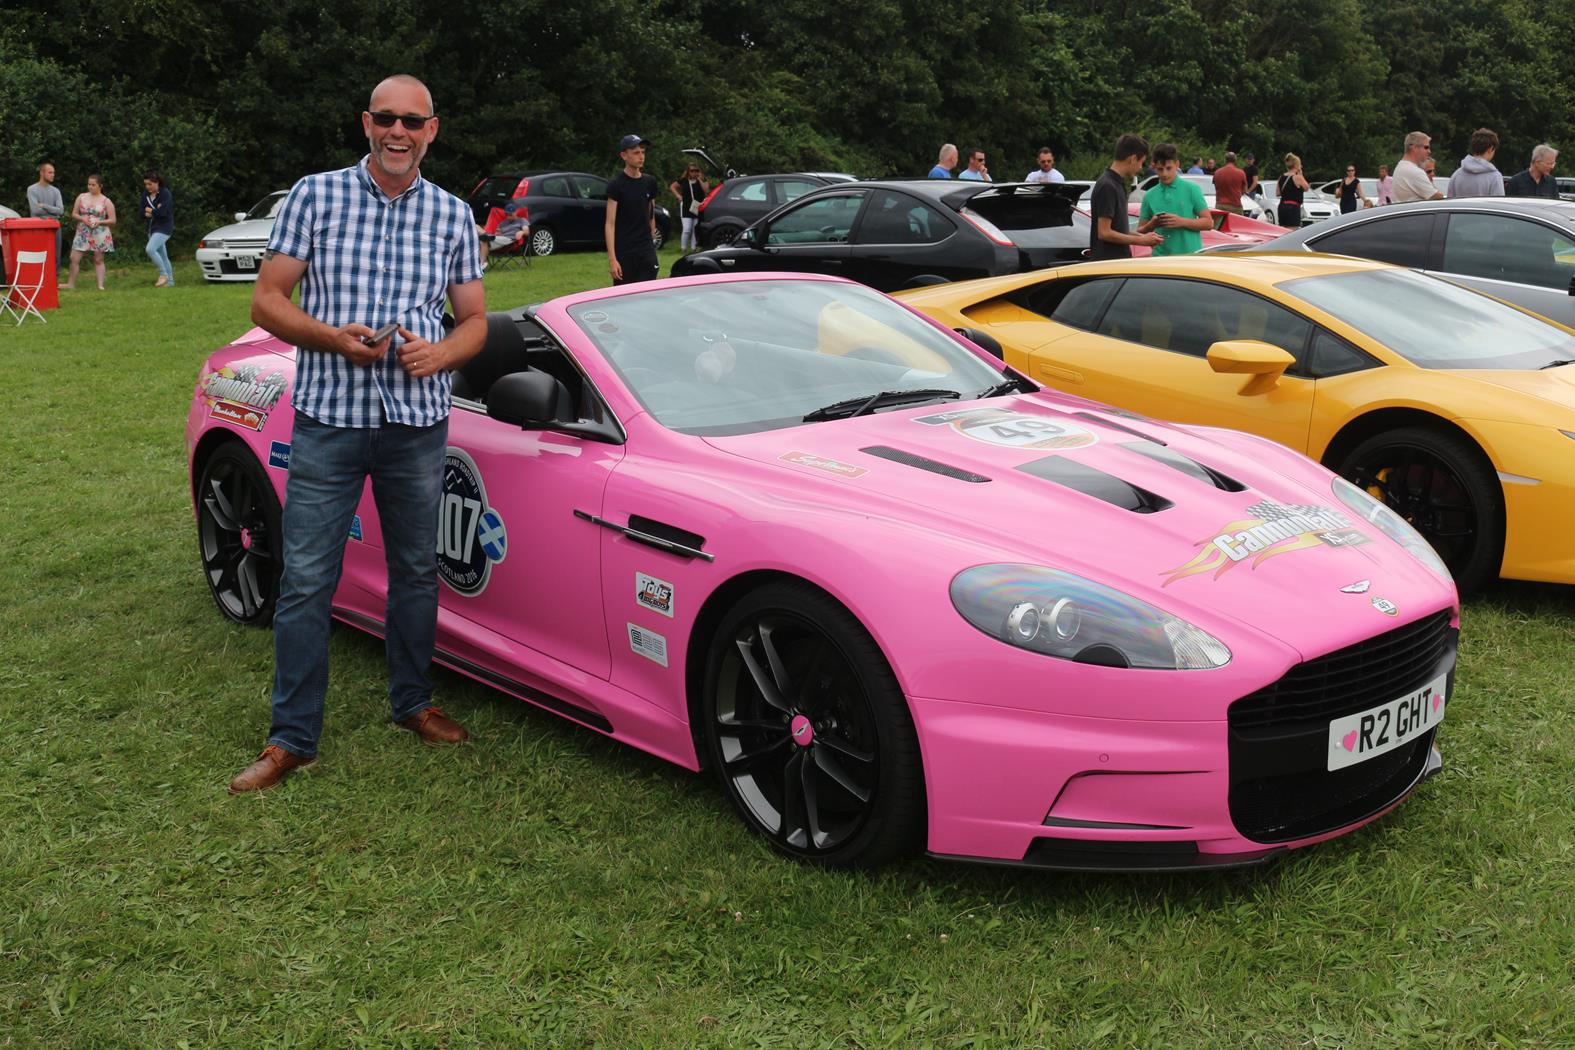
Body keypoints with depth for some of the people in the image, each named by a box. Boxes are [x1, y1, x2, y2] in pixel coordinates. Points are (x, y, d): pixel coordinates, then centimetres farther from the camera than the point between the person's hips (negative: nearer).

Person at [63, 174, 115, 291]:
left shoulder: (106, 202, 1)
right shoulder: (81, 197, 8)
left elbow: (112, 220, 0)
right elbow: (74, 214, 10)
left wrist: (99, 222, -16)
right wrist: (82, 219, -10)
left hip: (99, 234, -3)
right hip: (83, 233, 3)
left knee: (98, 259, 1)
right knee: (74, 258, -1)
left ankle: (100, 285, 3)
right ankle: (71, 283, 7)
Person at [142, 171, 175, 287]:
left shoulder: (165, 194, -14)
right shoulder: (146, 194, 5)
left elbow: (162, 212, -22)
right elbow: (143, 211, 4)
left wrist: (149, 210, -6)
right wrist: (155, 211, -14)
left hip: (164, 227, -8)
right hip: (152, 227, 8)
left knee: (150, 249, -23)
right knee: (162, 256, 12)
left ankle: (164, 274, -10)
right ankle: (170, 281, 20)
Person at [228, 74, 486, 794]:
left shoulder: (453, 216, 8)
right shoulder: (315, 196, 2)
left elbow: (474, 320, 11)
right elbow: (266, 301, 1)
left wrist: (440, 354, -11)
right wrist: (335, 338, -16)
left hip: (418, 421, 2)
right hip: (328, 417, -2)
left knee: (416, 571, 12)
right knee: (306, 580, -1)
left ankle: (412, 702, 30)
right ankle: (292, 738, 8)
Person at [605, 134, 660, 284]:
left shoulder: (649, 182, 9)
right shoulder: (616, 184, -7)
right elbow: (610, 223, -11)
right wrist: (612, 258, -18)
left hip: (647, 250, 4)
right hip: (623, 252, -4)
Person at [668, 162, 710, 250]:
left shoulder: (702, 180, 6)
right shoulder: (683, 180, 3)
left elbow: (706, 190, -8)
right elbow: (672, 187, 12)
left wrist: (699, 180, -10)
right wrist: (678, 195, 0)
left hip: (698, 208, 2)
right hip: (686, 208, -2)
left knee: (695, 230, 6)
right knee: (687, 230, -10)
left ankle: (694, 248, 14)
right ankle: (684, 249, -2)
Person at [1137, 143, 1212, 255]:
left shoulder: (1191, 189, 1)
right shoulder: (1150, 196, 8)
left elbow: (1208, 223, 0)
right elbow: (1140, 231, 12)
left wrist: (1182, 222, -15)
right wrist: (1152, 225, -11)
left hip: (1190, 256, -3)